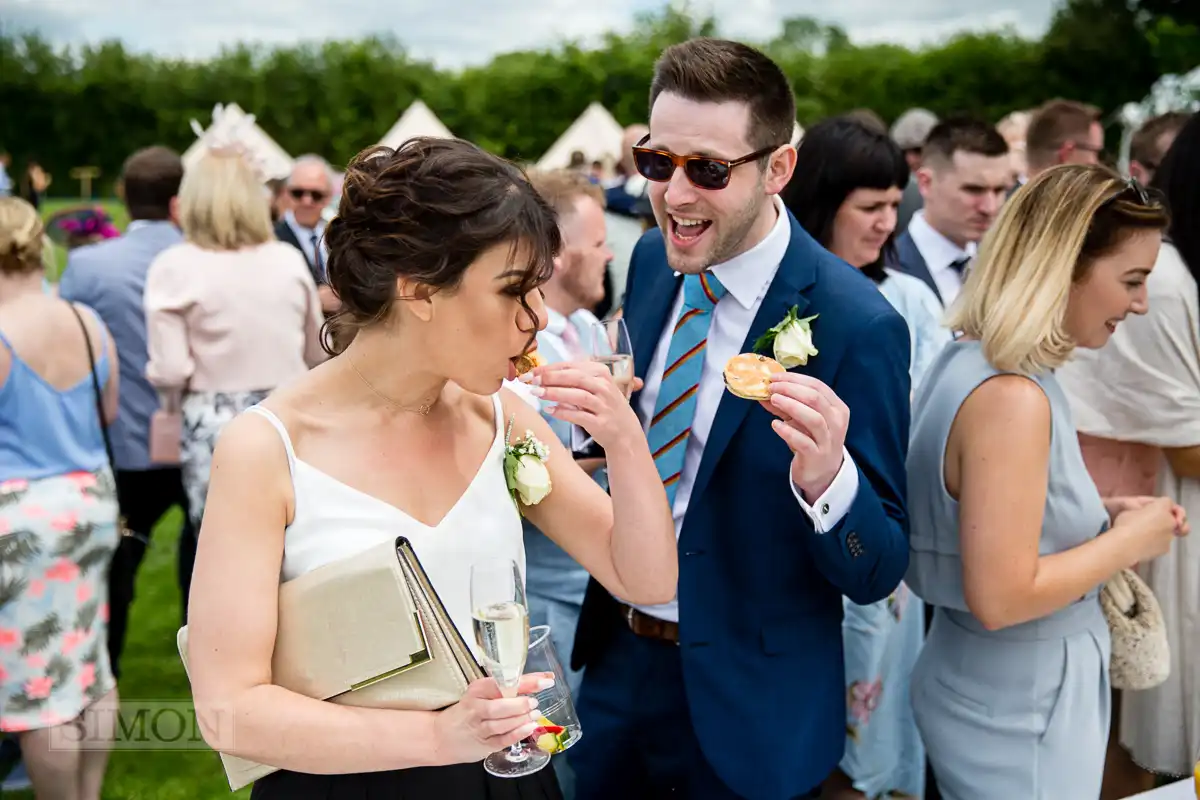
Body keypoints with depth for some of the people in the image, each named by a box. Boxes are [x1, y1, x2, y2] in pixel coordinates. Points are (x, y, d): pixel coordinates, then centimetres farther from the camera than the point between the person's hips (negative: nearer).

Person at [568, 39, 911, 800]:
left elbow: (878, 573, -18)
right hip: (617, 660, 6)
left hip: (745, 706, -5)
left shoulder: (857, 324, -22)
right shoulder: (653, 260, -3)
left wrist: (826, 477, -37)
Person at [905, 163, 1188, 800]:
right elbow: (1000, 597, -27)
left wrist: (1099, 516, 5)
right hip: (1019, 711, -9)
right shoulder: (1012, 398, -26)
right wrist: (1127, 541, -15)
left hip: (984, 681, 9)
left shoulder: (967, 361, 3)